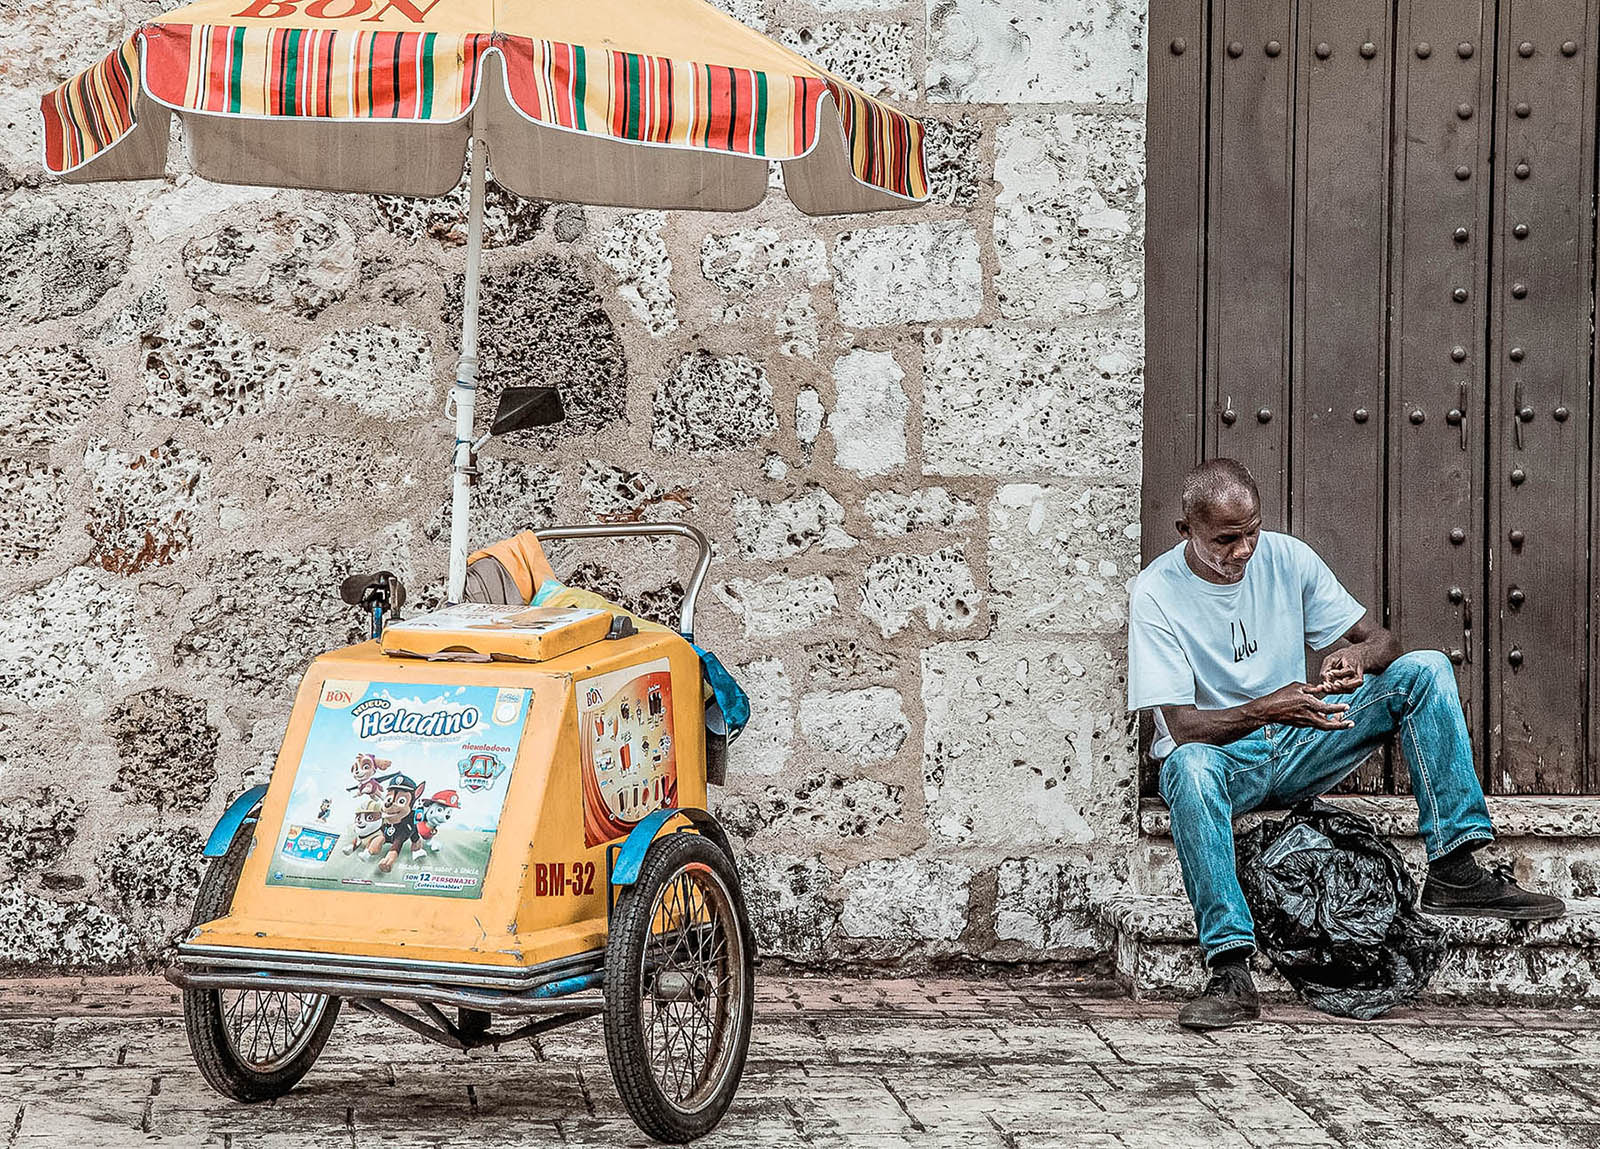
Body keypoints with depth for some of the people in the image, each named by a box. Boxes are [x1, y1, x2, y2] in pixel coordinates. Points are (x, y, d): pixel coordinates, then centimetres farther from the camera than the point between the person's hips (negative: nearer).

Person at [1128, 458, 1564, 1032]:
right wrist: (1265, 710, -37)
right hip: (1222, 755, -4)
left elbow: (1383, 641, 2)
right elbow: (1182, 727, -19)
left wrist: (1358, 655, -24)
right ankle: (1230, 972, -44)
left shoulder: (1287, 557, -1)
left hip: (1298, 747, 4)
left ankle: (1453, 871, -21)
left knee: (1426, 669, -13)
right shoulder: (1156, 592, -13)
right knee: (1190, 767, -42)